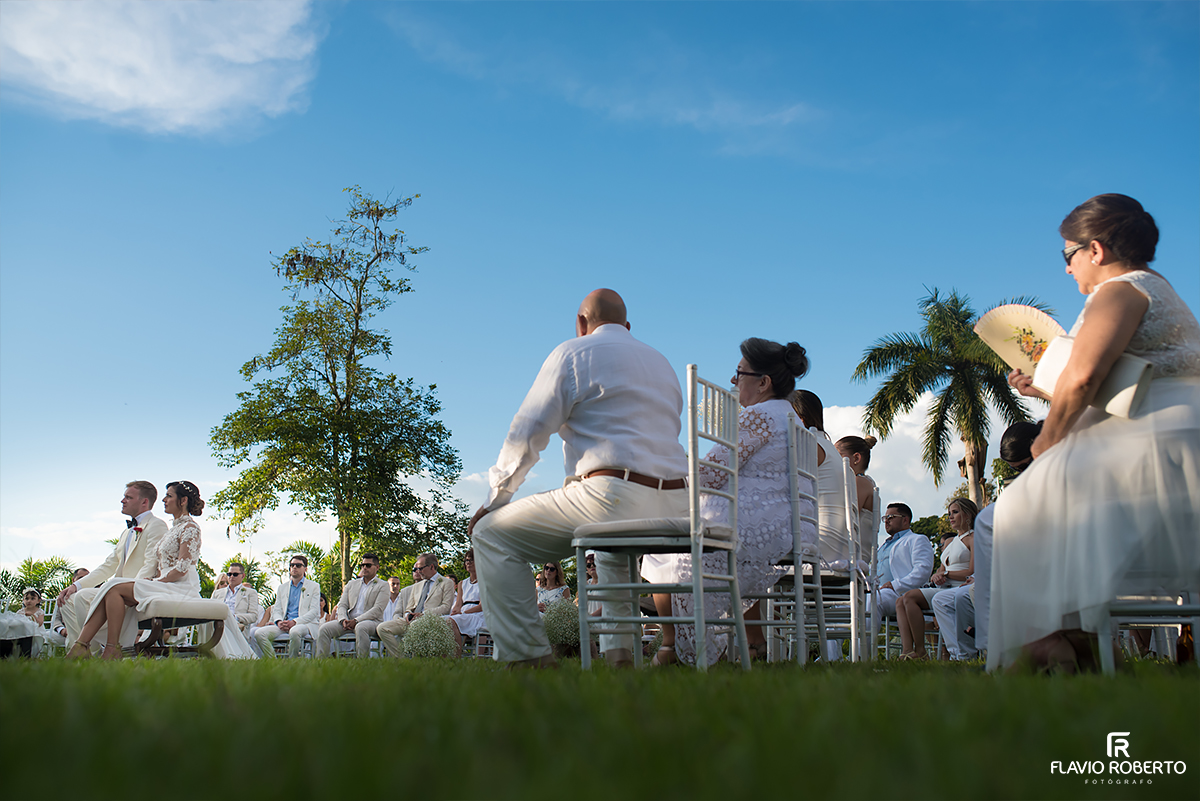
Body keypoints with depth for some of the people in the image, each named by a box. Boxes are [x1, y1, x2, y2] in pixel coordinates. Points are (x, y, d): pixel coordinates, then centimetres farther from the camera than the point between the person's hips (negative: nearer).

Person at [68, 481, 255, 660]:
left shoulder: (190, 527, -5)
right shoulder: (175, 528, 24)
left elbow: (182, 569, -14)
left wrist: (155, 582, -11)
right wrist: (152, 580, 4)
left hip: (181, 587, -9)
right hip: (166, 585, 9)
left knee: (115, 588, -20)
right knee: (111, 590, -9)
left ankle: (112, 649, -21)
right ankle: (81, 645, -19)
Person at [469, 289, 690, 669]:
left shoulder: (573, 353, 5)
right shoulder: (661, 361, 26)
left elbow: (525, 435, 0)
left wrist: (493, 500, 11)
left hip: (613, 495, -8)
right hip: (674, 506, 8)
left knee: (492, 533, 2)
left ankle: (527, 657, -5)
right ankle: (619, 653, 27)